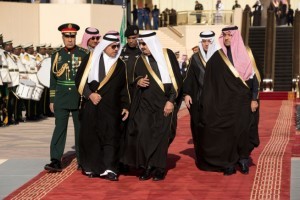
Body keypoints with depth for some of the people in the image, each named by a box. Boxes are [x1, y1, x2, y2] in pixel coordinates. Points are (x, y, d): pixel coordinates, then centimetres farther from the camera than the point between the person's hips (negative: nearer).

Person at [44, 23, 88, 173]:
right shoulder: (56, 55, 7)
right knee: (59, 128, -3)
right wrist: (52, 100, 7)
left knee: (80, 128, 7)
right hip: (61, 98, 1)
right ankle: (56, 160, -4)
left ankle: (82, 159, 17)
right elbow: (53, 79, 10)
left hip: (79, 98, -1)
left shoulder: (84, 54, 0)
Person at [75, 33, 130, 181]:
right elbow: (80, 79, 1)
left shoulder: (120, 65, 9)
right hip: (90, 106, -1)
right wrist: (89, 94, -11)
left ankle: (108, 169, -6)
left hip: (111, 108, 1)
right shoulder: (90, 60, 3)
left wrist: (125, 106, 5)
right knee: (90, 136, 4)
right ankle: (90, 167, 15)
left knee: (111, 136, -6)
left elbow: (124, 87, 11)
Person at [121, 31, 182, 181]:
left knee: (161, 135, -1)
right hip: (145, 104, 3)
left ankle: (159, 168, 10)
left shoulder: (168, 55, -2)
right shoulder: (140, 60, 9)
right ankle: (147, 167, 5)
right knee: (143, 134, -5)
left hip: (164, 104, -3)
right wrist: (138, 81, -5)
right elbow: (135, 77, 20)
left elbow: (176, 79, -3)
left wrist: (171, 100, -10)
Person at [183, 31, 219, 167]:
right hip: (198, 99, 1)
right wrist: (187, 94, -4)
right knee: (199, 128, 0)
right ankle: (201, 157, 8)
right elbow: (190, 76, 6)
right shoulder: (195, 58, 7)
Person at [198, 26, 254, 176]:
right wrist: (207, 104, -6)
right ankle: (229, 163, 5)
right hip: (223, 103, -1)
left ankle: (243, 160, 13)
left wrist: (253, 99, 2)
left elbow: (252, 78, 8)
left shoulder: (244, 56, 6)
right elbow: (209, 82, -1)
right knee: (226, 132, -2)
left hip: (241, 103, 1)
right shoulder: (217, 57, 2)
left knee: (241, 130, 2)